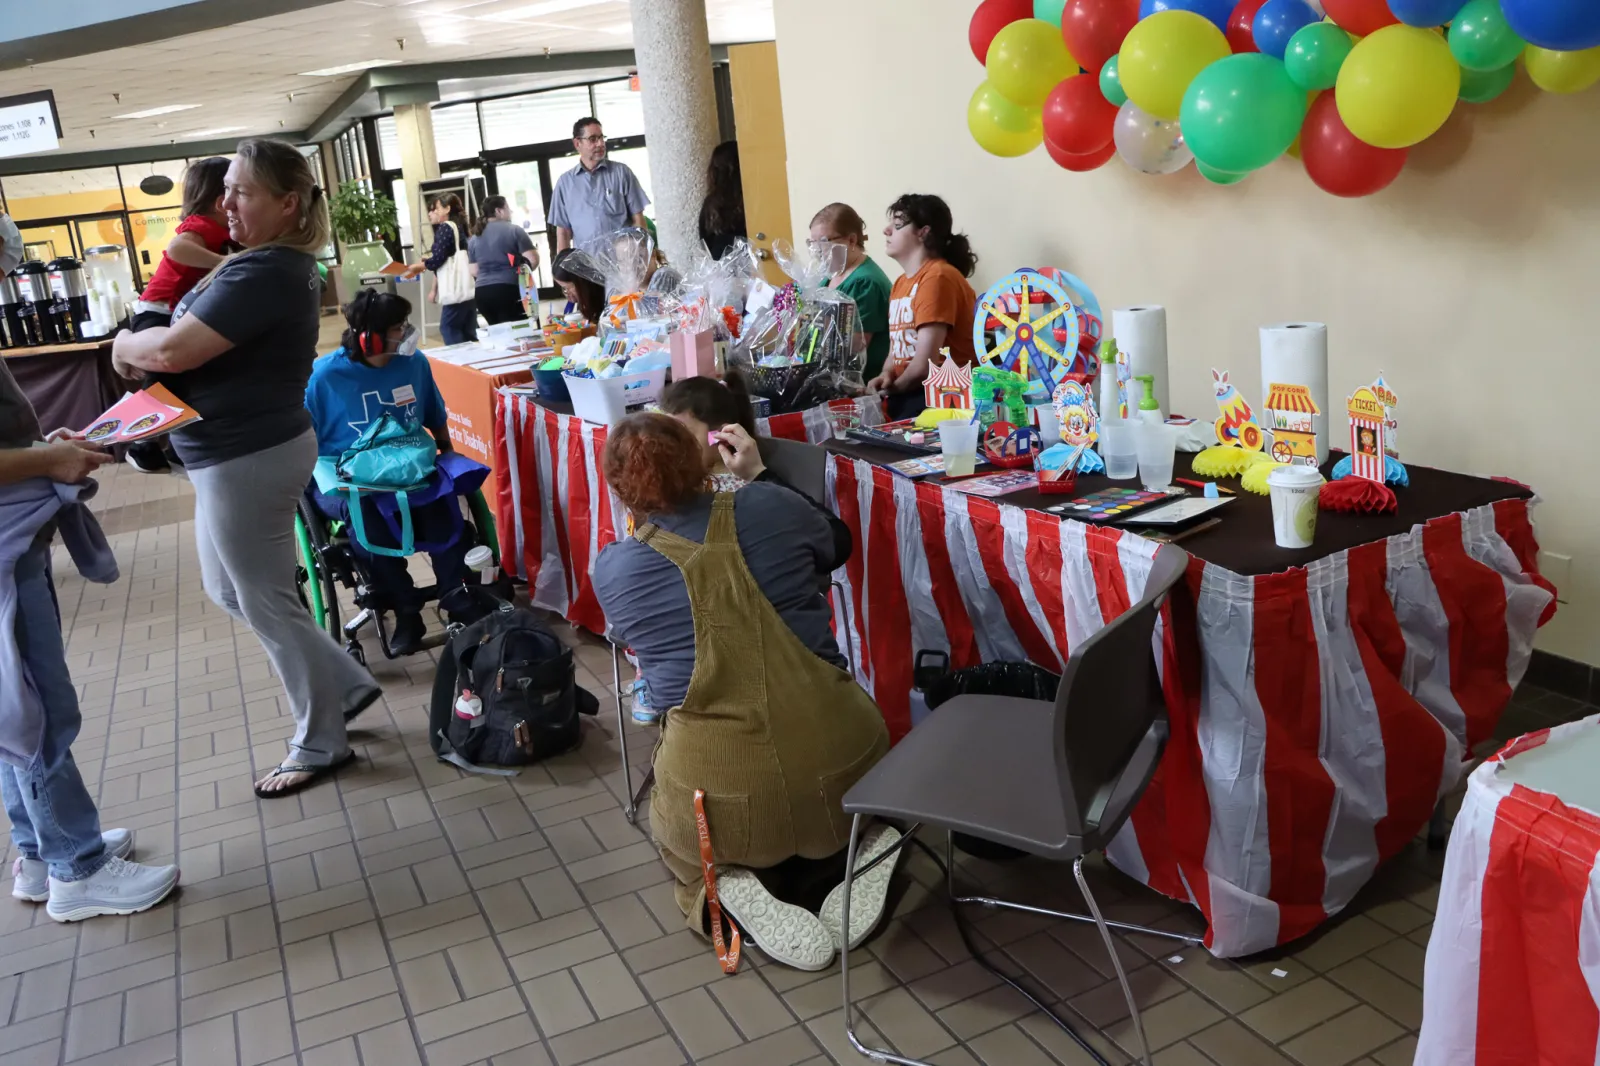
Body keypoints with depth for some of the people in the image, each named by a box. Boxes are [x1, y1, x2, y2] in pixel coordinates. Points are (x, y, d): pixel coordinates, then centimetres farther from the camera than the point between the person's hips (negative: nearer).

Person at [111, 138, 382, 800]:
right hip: (242, 451, 11)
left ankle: (321, 744, 20)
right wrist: (141, 344, -4)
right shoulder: (275, 263, 10)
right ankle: (346, 685, 30)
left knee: (266, 605, 3)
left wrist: (123, 345, -7)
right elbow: (199, 338, 15)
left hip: (246, 459, -11)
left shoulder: (264, 273, -24)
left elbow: (172, 350, -28)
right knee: (228, 590, 22)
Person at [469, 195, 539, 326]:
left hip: (483, 293, 6)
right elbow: (533, 260, -7)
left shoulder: (474, 238, 14)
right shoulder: (514, 230, -1)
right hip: (509, 290, -5)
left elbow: (474, 271, 15)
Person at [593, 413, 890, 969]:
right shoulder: (768, 504, -5)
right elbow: (830, 549, 17)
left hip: (716, 788, 0)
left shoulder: (611, 569, -3)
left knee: (672, 834, 34)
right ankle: (850, 854, 6)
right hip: (838, 757, 1)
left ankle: (724, 885, 2)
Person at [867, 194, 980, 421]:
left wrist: (893, 387, -2)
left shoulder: (938, 277, -12)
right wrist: (886, 375, -2)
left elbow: (924, 364, -18)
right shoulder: (900, 284, 15)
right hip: (909, 392, 8)